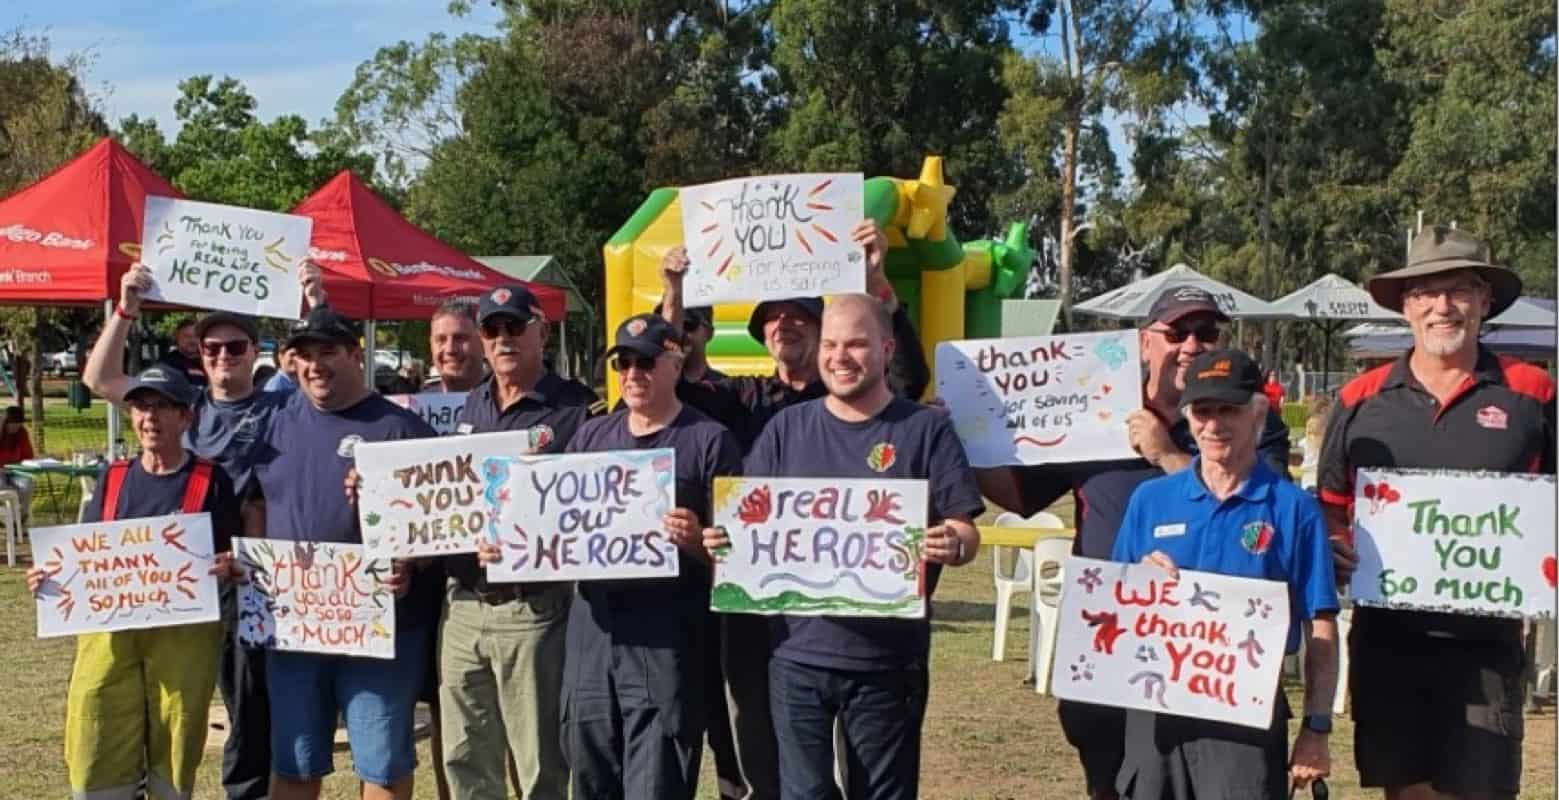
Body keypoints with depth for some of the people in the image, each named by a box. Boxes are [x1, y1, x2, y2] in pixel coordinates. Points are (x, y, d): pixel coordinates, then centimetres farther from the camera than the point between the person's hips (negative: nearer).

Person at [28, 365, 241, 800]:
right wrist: (51, 575, -5)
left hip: (184, 635, -3)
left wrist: (229, 566, -21)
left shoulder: (211, 481, 0)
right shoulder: (112, 478, 10)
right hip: (108, 632, 3)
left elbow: (233, 557, 1)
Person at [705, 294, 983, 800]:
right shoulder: (787, 428, 7)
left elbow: (966, 534, -3)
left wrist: (952, 545, -25)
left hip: (888, 657, -2)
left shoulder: (926, 429, 0)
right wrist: (721, 541, -13)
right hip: (798, 652, 2)